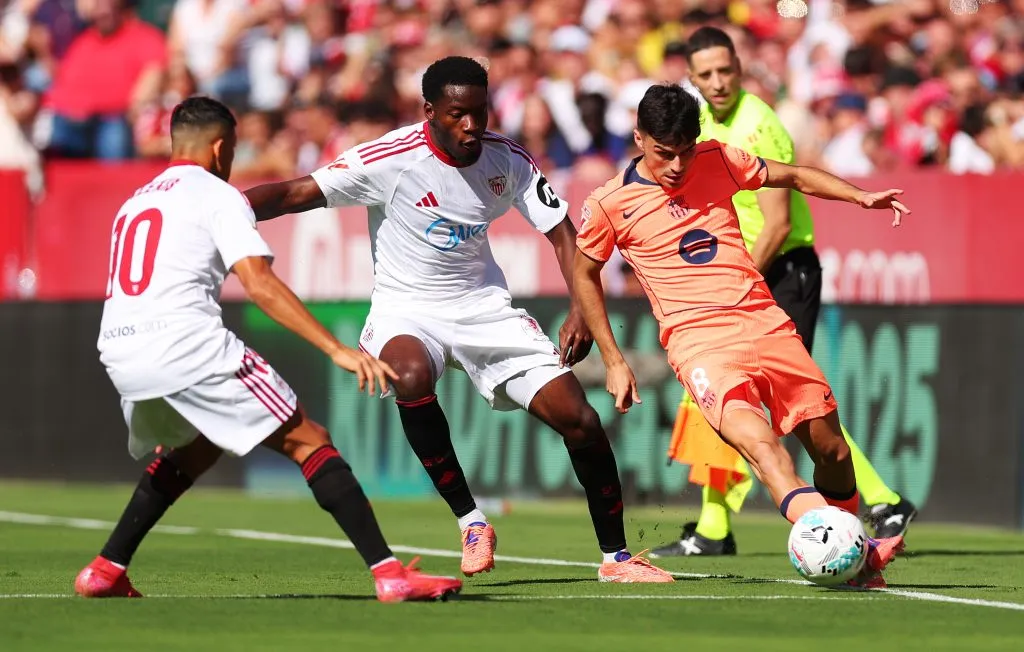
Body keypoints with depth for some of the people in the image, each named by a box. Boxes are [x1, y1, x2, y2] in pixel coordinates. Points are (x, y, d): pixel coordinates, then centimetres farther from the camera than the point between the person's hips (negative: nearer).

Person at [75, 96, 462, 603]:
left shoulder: (134, 203, 27)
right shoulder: (218, 196, 4)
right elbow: (259, 283, -9)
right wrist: (337, 350, -15)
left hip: (119, 352, 7)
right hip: (186, 342, -7)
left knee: (195, 449, 33)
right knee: (309, 442, -2)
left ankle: (106, 571, 26)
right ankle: (389, 573, -14)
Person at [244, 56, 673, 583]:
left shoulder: (507, 160, -6)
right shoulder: (390, 160, -18)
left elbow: (562, 233, 2)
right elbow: (295, 195, -19)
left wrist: (580, 312, -13)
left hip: (484, 307, 4)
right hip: (405, 310, -3)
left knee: (580, 420, -7)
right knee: (411, 377, -39)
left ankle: (615, 556, 12)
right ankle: (470, 521, -22)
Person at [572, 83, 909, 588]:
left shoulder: (716, 161, 9)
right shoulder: (609, 204, 2)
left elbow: (793, 177, 23)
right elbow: (583, 274, 16)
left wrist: (861, 197, 9)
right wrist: (613, 362, 13)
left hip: (763, 320, 4)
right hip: (696, 338, -4)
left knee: (830, 447, 2)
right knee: (757, 441, -30)